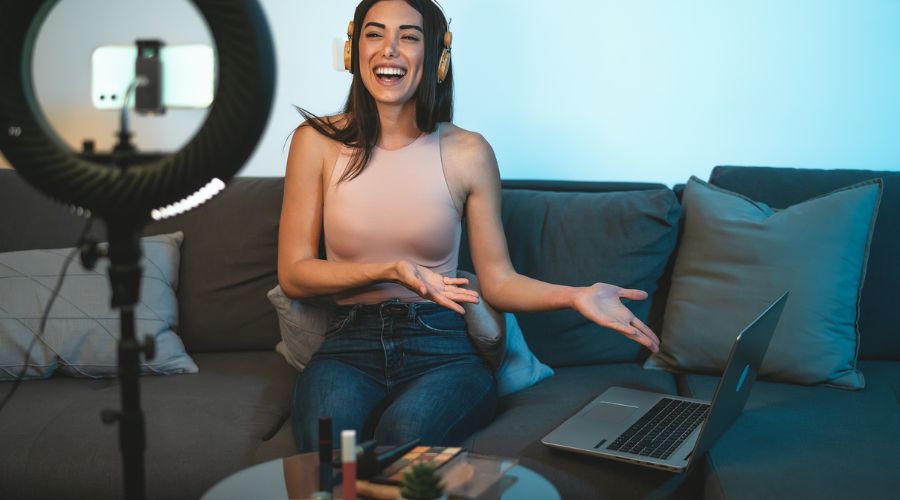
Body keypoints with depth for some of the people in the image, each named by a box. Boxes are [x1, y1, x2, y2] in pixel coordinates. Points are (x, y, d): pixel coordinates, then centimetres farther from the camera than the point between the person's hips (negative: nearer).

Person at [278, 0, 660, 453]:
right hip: (350, 347, 0)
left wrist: (575, 296, -15)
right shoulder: (317, 143, 2)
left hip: (443, 349, 0)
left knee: (405, 430, -33)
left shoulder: (467, 153, 2)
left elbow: (497, 281, 3)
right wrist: (390, 271, -15)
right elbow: (293, 275, 0)